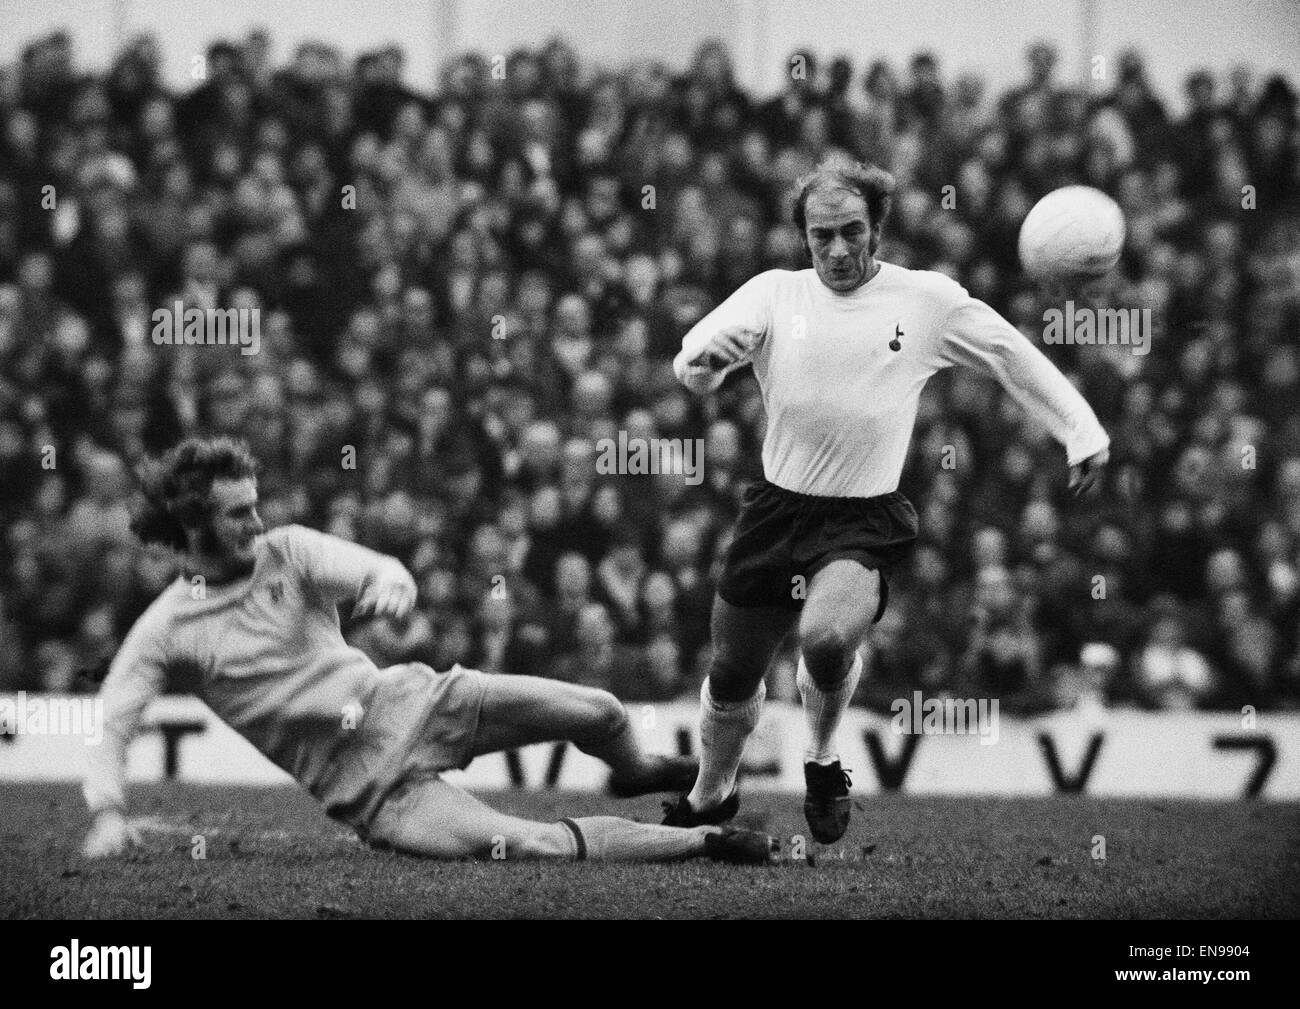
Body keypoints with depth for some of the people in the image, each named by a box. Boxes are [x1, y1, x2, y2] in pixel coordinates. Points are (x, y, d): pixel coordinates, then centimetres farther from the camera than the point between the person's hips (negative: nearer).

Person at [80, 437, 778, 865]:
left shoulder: (288, 551, 1)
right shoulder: (165, 630, -6)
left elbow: (365, 569, -14)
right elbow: (109, 726, -9)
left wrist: (389, 582, -40)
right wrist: (108, 813, -27)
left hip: (404, 702, 4)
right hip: (366, 788, -4)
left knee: (597, 712, -6)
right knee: (531, 848, -22)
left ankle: (634, 773, 33)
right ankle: (702, 844, -6)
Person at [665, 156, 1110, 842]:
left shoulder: (927, 299, -1)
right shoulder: (776, 293, 1)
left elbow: (1017, 359, 8)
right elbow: (694, 367, -11)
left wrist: (1082, 431, 0)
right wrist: (703, 360, -35)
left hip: (865, 521, -2)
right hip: (777, 505, 2)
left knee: (827, 639, -30)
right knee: (732, 675, 11)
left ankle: (822, 758, 2)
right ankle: (710, 797, 41)